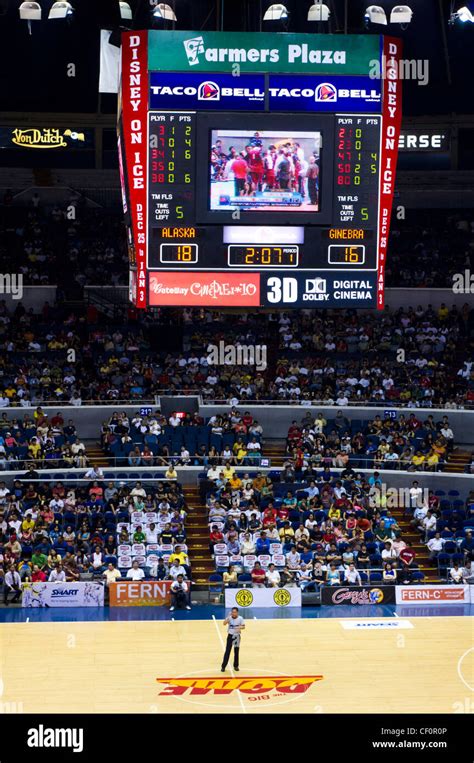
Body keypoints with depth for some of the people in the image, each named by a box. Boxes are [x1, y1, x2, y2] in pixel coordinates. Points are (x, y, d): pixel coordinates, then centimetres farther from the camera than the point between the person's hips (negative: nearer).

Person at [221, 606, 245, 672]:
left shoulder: (240, 618, -8)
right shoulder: (229, 617, -12)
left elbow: (243, 626, -1)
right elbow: (224, 623, -28)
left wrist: (239, 627, -23)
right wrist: (229, 616, -37)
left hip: (237, 636, 1)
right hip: (230, 636, -1)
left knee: (236, 652, 8)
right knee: (227, 651, -4)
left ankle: (236, 666, 22)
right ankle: (223, 666, 2)